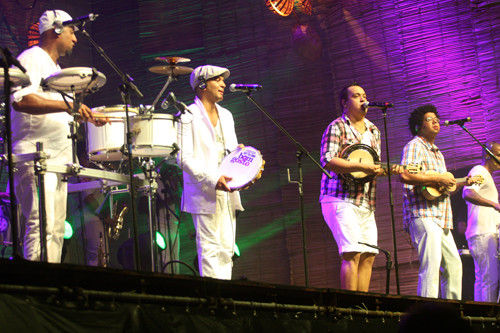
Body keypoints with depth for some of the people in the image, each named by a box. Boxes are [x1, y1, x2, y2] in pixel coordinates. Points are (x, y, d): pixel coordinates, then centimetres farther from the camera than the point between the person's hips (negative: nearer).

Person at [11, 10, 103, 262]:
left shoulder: (55, 68, 25)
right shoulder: (32, 59, -6)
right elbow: (20, 100, -24)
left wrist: (85, 116, 21)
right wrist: (66, 105, -27)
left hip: (58, 158, 10)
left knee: (57, 228, 5)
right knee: (41, 225, -18)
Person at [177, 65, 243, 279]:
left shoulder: (226, 116, 17)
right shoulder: (188, 116, -6)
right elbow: (184, 159, -13)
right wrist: (212, 180, -24)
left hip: (227, 193, 7)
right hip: (204, 194, -7)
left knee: (227, 249, 5)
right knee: (209, 249, -9)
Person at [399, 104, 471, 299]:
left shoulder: (437, 153, 25)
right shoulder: (414, 146, -3)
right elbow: (405, 175, -21)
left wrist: (461, 183, 15)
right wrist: (437, 179, -16)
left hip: (441, 218, 10)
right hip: (423, 215, -10)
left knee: (454, 265, 10)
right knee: (431, 266, -17)